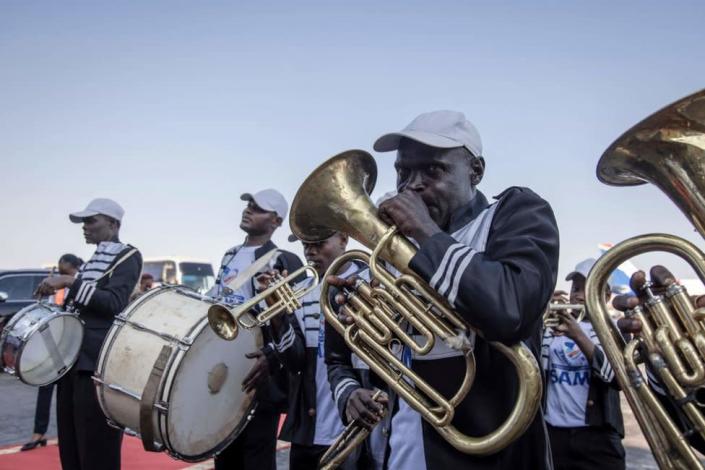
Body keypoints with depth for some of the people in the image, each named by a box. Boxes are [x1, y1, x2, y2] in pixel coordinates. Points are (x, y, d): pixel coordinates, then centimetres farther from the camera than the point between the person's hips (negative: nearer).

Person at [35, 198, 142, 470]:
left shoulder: (128, 256, -5)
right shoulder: (94, 260, 21)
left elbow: (114, 303, -18)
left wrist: (70, 282, -21)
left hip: (99, 363, -9)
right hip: (72, 359, 9)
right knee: (71, 447, 13)